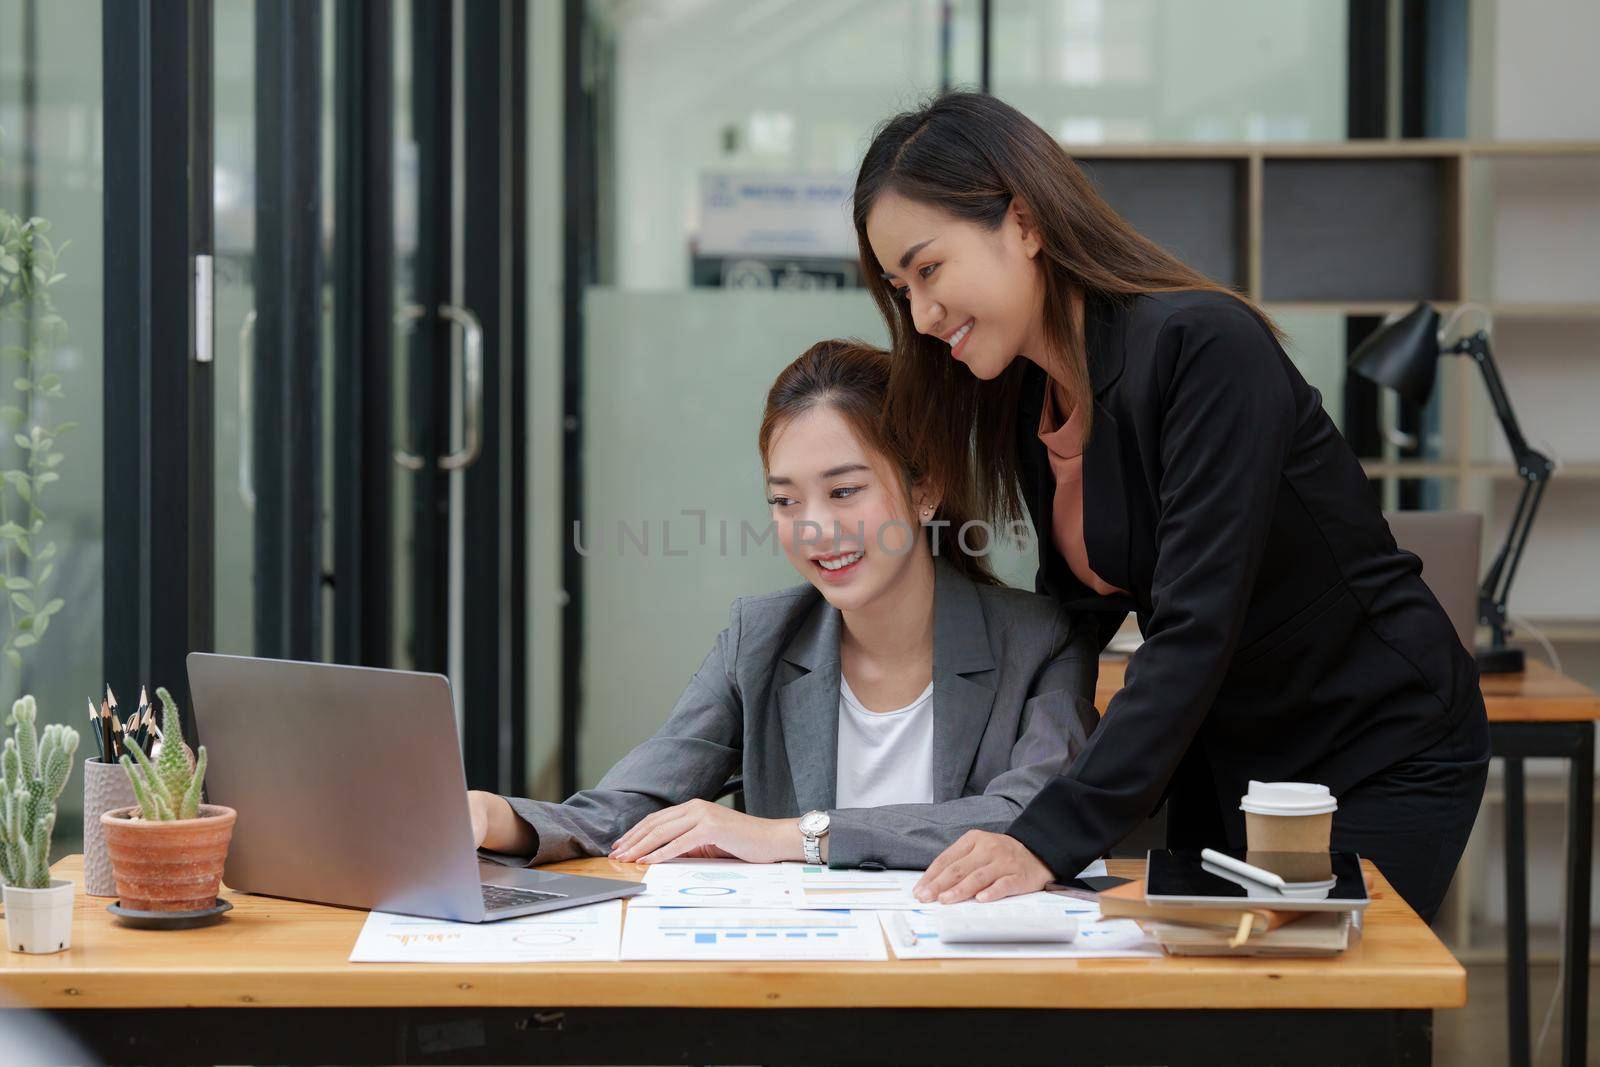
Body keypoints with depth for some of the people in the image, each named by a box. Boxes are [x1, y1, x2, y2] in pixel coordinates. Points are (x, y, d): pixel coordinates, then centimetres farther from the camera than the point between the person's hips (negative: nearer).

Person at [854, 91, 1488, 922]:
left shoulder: (1204, 347, -25)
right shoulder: (1025, 403, 0)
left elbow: (1195, 627, -31)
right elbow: (1079, 606, 4)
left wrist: (1051, 838, -37)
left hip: (1383, 759, -7)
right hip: (1225, 754, 7)